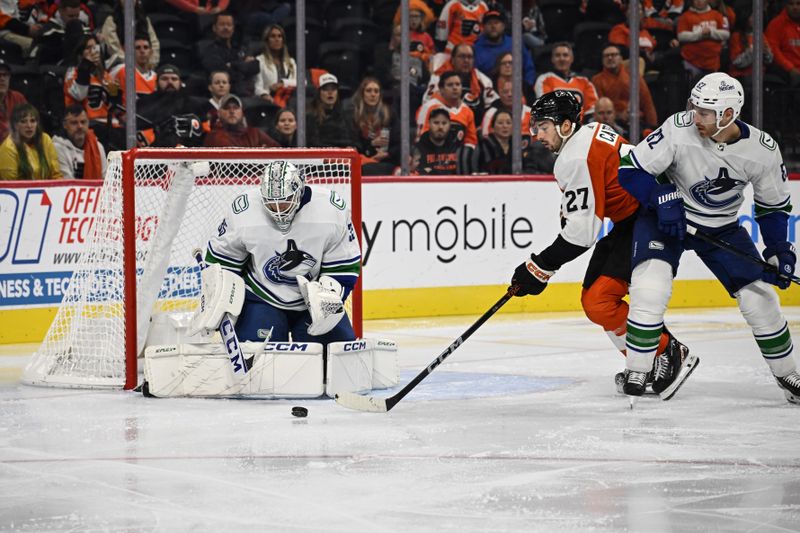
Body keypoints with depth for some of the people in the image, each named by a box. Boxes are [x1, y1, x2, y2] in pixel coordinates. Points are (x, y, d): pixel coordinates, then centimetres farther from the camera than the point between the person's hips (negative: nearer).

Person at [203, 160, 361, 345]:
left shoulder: (332, 210, -18)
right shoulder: (243, 211, -17)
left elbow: (345, 265, -6)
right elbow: (220, 259, -3)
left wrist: (331, 295, -17)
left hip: (313, 299, 1)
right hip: (261, 300, -1)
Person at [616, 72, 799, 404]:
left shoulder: (763, 150, -19)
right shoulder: (678, 130, -27)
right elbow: (630, 169, -17)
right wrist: (662, 198, -29)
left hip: (722, 227, 2)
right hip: (666, 215, -2)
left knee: (760, 297, 0)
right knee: (651, 286, -25)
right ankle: (636, 373, -12)